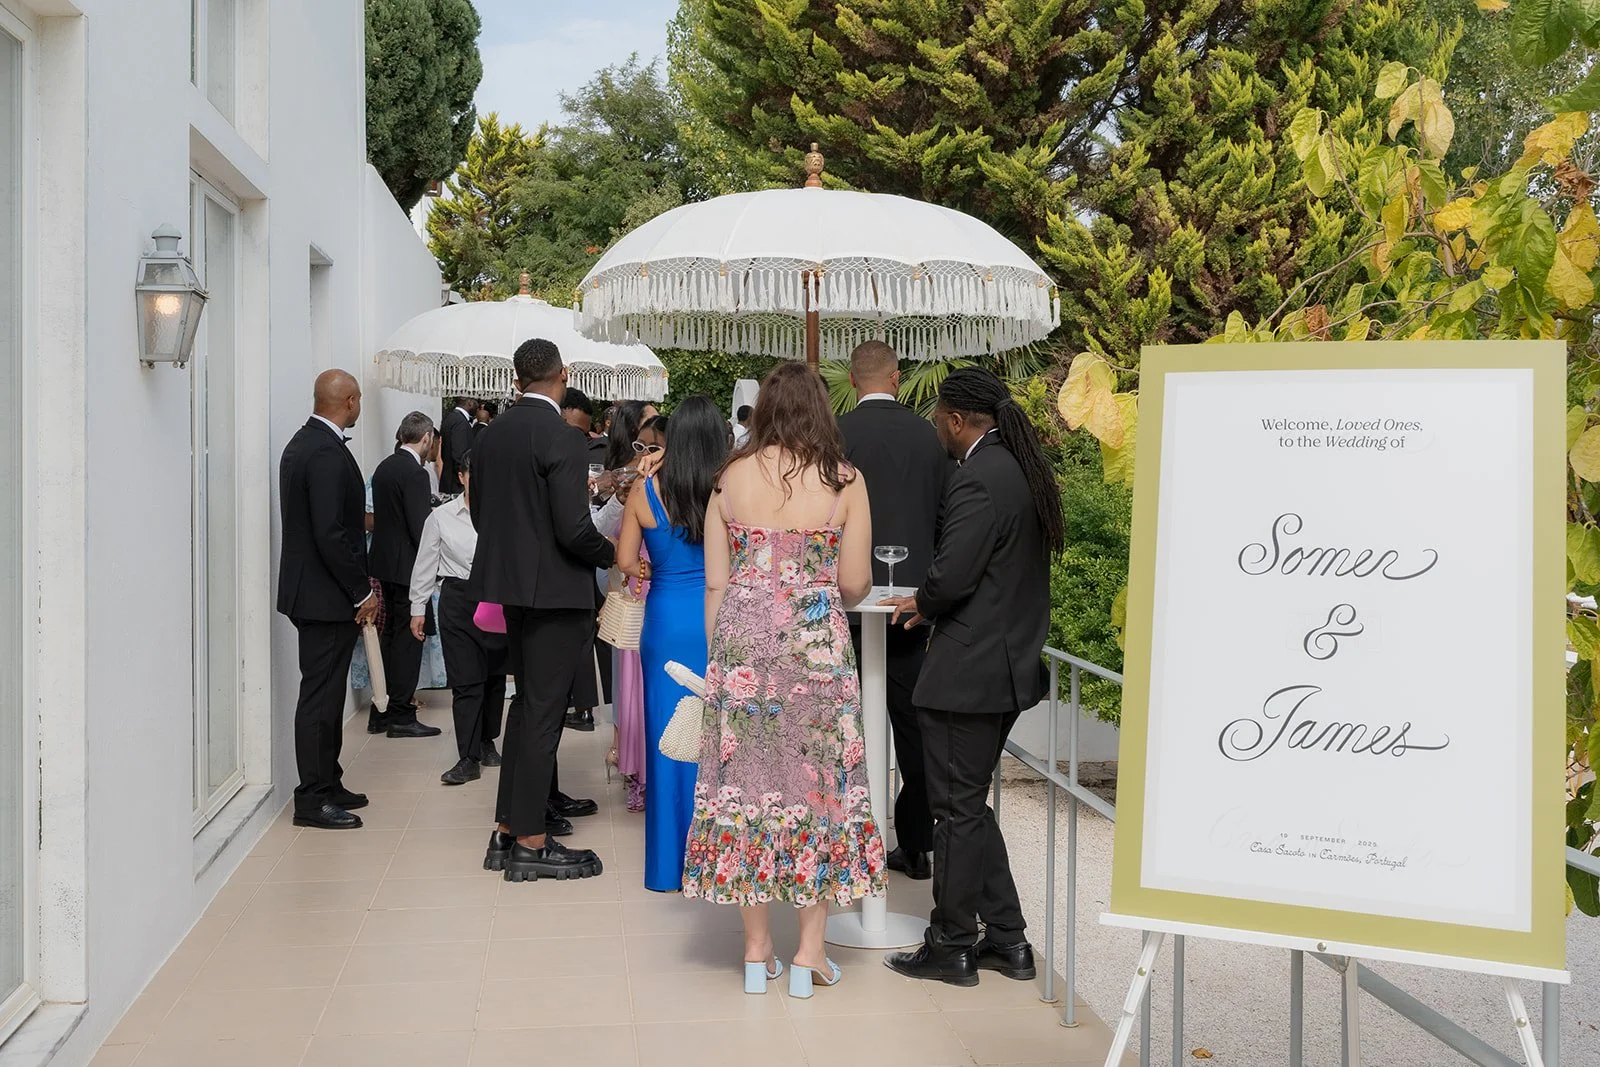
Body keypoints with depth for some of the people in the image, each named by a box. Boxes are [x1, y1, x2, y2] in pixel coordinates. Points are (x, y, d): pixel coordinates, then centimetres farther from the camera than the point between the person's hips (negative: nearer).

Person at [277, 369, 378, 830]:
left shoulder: (303, 443, 13)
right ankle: (313, 799, 3)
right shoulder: (328, 454, -19)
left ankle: (326, 783, 26)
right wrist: (362, 593, -15)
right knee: (321, 694, -4)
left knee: (325, 691, 17)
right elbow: (330, 534, -24)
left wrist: (359, 582, 16)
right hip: (326, 595, -10)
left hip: (311, 590, 10)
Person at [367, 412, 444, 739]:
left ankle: (381, 711, 19)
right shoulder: (415, 473, -18)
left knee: (390, 633, 15)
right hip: (407, 566, -9)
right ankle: (401, 715, 1)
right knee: (409, 637, -2)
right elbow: (420, 527, -20)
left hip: (385, 562, 9)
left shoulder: (384, 467, 10)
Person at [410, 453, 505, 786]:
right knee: (465, 680, -4)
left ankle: (487, 742, 31)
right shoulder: (441, 517, 1)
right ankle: (468, 758, -3)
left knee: (495, 676, 12)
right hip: (458, 599, -1)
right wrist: (418, 608, 7)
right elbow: (425, 564, 7)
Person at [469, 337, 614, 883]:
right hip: (555, 588, -8)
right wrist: (610, 554, -4)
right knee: (542, 710, -1)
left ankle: (508, 829, 22)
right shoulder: (561, 438, -18)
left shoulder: (492, 433, 5)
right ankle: (530, 843, 7)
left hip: (510, 583, 8)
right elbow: (574, 529, -22)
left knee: (528, 701, 18)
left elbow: (478, 511, 12)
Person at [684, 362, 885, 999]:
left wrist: (716, 658, 12)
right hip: (817, 645, -2)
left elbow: (716, 583, 3)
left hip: (741, 643, 2)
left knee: (747, 779, 9)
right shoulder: (845, 481, -3)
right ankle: (809, 952, 10)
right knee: (821, 780, 8)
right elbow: (855, 583, -2)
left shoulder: (731, 478, 2)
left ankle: (756, 950, 16)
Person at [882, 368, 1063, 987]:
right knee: (970, 806, 18)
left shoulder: (977, 481, -19)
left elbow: (950, 576, -24)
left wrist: (922, 604, -3)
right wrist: (930, 603, 14)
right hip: (1011, 664, 10)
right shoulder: (1027, 471, 12)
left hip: (968, 673, -10)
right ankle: (1006, 939, 24)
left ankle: (951, 946, 15)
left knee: (959, 809, 2)